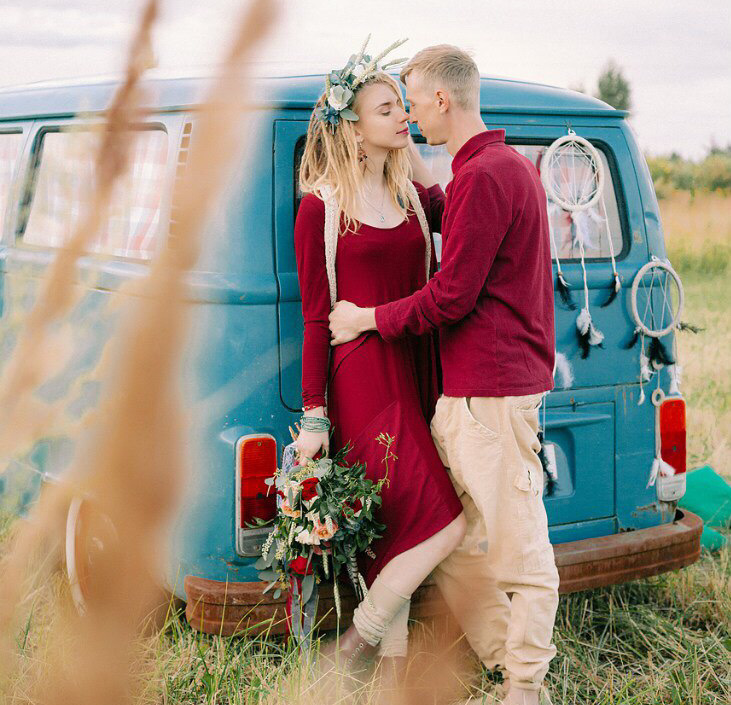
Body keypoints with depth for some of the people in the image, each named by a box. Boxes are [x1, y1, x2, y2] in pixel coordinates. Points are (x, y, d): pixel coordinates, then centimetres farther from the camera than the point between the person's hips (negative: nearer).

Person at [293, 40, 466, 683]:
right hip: (361, 377, -6)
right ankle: (355, 644, 5)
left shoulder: (416, 197, 13)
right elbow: (315, 319, -4)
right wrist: (314, 415, -7)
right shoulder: (321, 208, -4)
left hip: (415, 371, 6)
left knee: (398, 529, 7)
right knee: (446, 523, -11)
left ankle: (393, 669, 19)